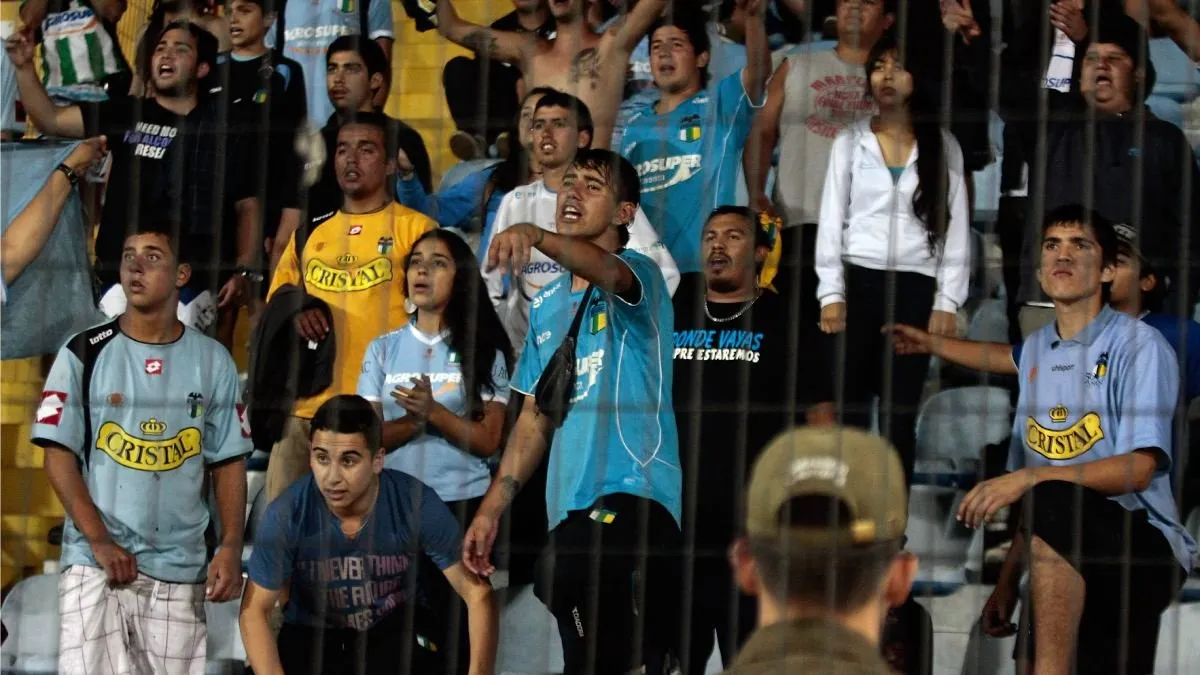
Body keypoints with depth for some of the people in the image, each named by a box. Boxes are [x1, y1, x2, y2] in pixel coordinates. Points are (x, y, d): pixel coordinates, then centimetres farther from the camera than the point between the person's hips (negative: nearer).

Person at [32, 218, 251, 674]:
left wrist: (230, 547, -5)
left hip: (179, 569, 2)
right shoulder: (84, 354, 2)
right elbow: (59, 456, -2)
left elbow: (228, 462, 8)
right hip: (95, 563, -2)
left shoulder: (212, 362, 8)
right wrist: (100, 540, -12)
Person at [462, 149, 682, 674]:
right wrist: (491, 509, 17)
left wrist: (536, 236, -45)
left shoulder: (638, 273, 1)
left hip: (632, 498, -8)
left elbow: (606, 270, -26)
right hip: (568, 512, 8)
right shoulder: (546, 304, 22)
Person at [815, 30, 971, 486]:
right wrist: (830, 293, -4)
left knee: (900, 412, 0)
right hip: (858, 282, 0)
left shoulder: (942, 147, 7)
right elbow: (831, 219, 5)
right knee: (851, 409, -2)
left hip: (915, 287, 0)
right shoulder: (850, 142, 7)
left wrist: (947, 301, -3)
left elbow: (956, 226, 5)